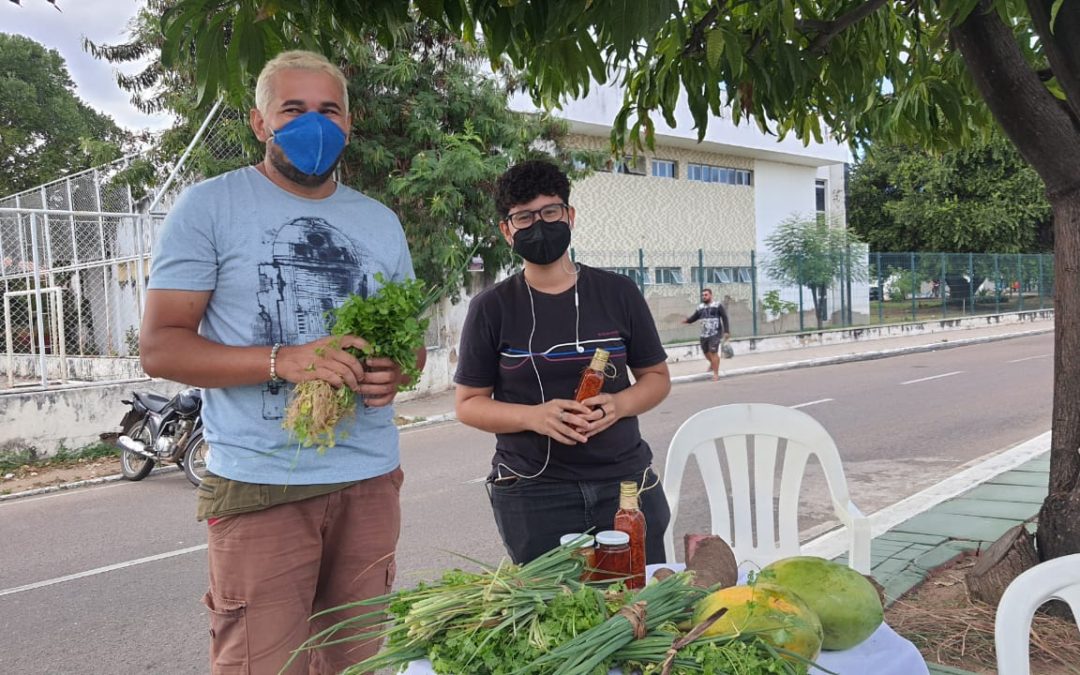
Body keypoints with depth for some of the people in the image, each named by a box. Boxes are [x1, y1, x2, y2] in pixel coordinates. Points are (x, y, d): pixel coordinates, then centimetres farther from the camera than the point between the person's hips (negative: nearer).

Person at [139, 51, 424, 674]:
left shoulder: (381, 223, 13)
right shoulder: (209, 208, -2)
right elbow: (160, 346, -6)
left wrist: (397, 372, -7)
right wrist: (282, 361, -22)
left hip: (371, 480, 5)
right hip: (260, 486, -4)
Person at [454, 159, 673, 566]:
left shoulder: (618, 293, 5)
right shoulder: (492, 308, 0)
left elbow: (656, 377, 11)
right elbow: (468, 404, 3)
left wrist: (618, 404, -10)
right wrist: (534, 416, -15)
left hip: (626, 481, 2)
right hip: (532, 491, -1)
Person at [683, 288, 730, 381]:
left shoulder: (717, 306, -6)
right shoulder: (700, 307, 7)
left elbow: (725, 318, -6)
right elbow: (694, 317, 10)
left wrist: (726, 331, -11)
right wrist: (687, 320, -12)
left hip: (715, 333, -5)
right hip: (704, 334, 5)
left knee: (713, 352, -12)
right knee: (706, 352, 16)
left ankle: (716, 373, -3)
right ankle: (713, 363, 48)